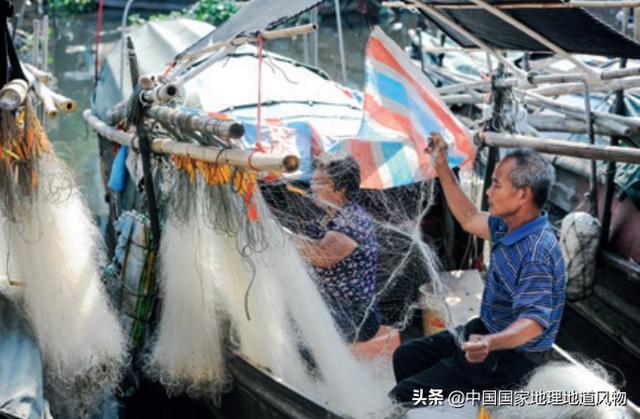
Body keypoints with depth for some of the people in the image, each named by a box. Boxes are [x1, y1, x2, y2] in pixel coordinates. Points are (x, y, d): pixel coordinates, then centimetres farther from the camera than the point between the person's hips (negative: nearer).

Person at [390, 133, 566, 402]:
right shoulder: (509, 225, 1)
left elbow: (534, 321, -37)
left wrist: (490, 343, -56)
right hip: (486, 332, 10)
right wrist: (442, 167, 16)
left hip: (511, 353, -10)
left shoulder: (537, 252, -30)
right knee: (405, 356, 16)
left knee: (405, 394, -17)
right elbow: (469, 219, 19)